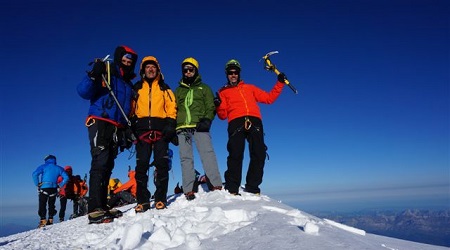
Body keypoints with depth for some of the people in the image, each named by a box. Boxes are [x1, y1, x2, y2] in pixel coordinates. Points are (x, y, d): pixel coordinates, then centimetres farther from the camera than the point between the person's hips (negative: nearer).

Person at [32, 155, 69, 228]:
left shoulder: (43, 166, 2)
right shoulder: (58, 168, 10)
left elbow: (35, 174, -14)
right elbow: (66, 178, 3)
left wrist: (37, 184, -5)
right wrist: (60, 185, 8)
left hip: (44, 188, -3)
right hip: (53, 189, 3)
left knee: (42, 205, 1)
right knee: (51, 205, 14)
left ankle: (43, 220, -7)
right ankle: (50, 220, 12)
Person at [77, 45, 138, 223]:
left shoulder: (129, 84, 22)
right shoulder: (105, 74, 3)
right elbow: (83, 92, -9)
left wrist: (127, 132, 15)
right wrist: (93, 75, -24)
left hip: (116, 128, 7)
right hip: (99, 123, -7)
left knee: (108, 166, 5)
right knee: (100, 163, -17)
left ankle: (102, 207, 9)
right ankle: (95, 210, -20)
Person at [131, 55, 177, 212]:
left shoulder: (164, 88, 17)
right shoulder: (137, 88, 18)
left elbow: (171, 107, 9)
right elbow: (131, 109, 13)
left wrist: (170, 125, -5)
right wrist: (131, 127, 1)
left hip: (160, 130, 0)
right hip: (142, 130, 1)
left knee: (162, 164, -5)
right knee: (141, 165, -4)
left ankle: (160, 199, 0)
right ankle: (142, 201, 1)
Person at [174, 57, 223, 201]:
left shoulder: (204, 88, 18)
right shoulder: (178, 90, 25)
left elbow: (210, 107, 9)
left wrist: (207, 120, -9)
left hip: (200, 126, -3)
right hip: (182, 128, 3)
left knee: (207, 154, -15)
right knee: (185, 158, -3)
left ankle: (217, 186, -16)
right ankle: (189, 190, -3)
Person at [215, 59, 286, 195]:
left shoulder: (250, 88, 31)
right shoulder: (223, 92, 25)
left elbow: (269, 98, 26)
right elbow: (223, 115, 15)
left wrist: (279, 83, 20)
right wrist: (218, 106, -5)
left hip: (255, 121, 2)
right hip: (236, 123, -2)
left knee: (259, 155, -9)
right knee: (235, 155, -17)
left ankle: (252, 188, -2)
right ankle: (232, 189, -12)